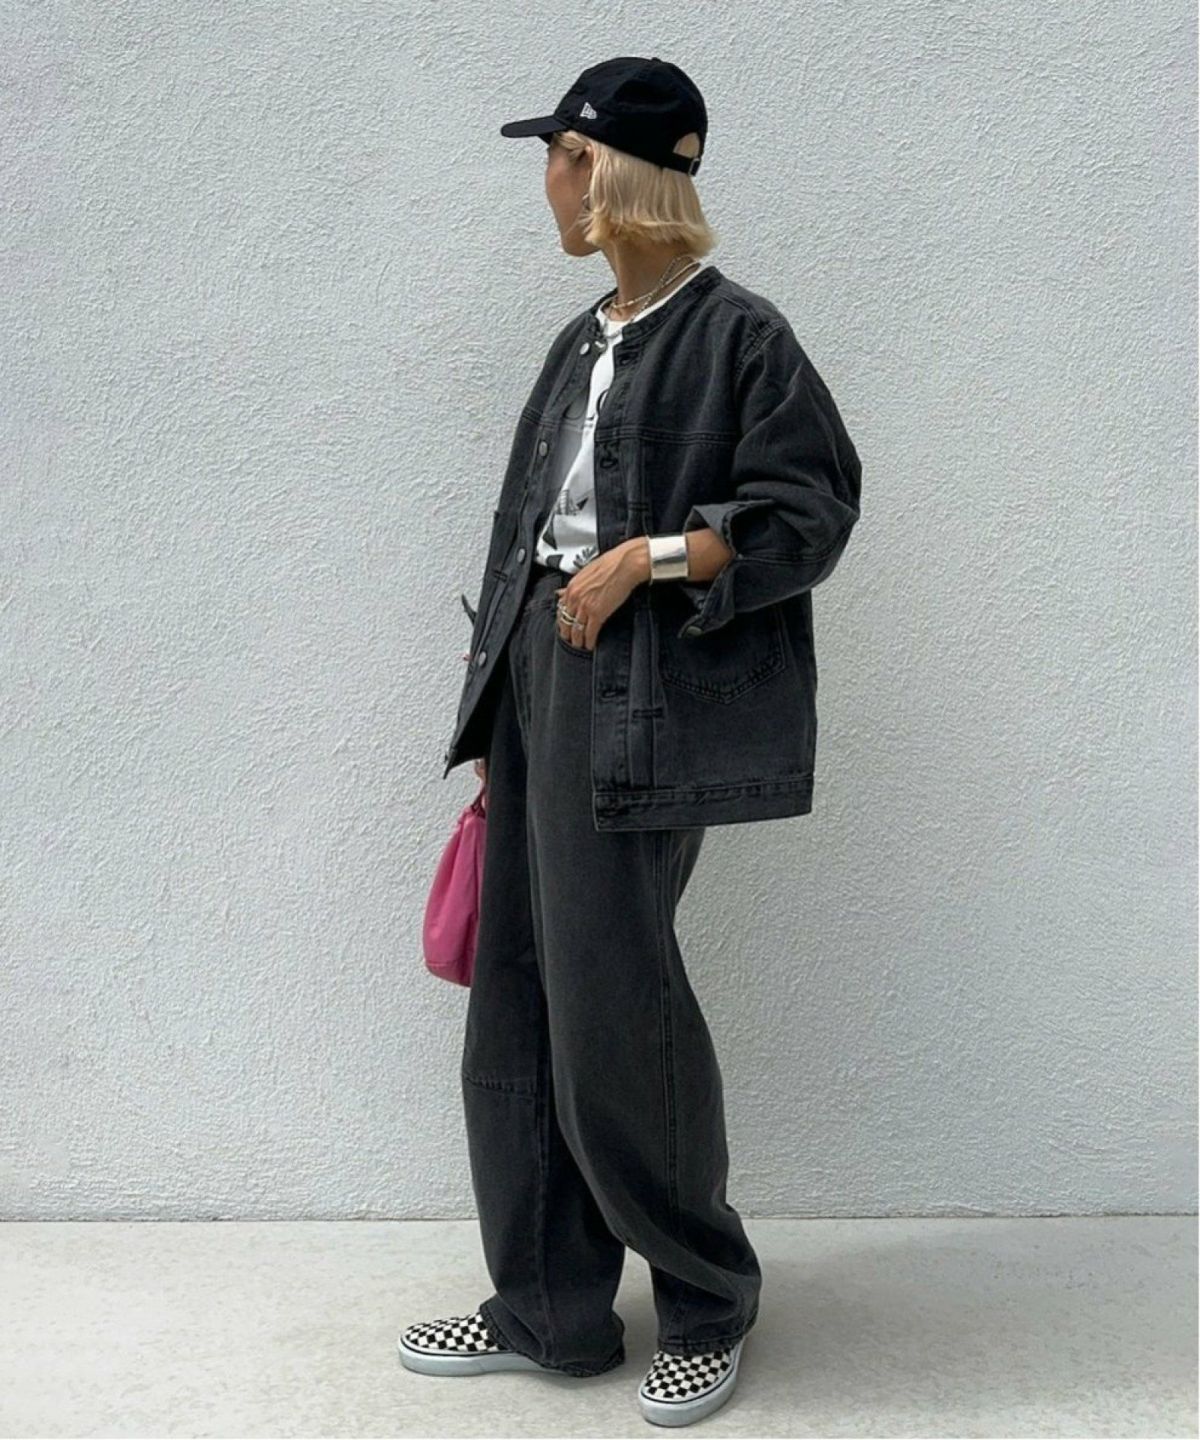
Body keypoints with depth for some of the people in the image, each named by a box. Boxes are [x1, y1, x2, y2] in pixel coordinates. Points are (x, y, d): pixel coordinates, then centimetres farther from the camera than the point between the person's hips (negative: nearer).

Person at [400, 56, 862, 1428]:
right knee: (518, 998, 9)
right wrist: (494, 725, 16)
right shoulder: (580, 345, 19)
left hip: (641, 703, -8)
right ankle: (547, 1307, 24)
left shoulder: (736, 334, -4)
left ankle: (708, 1298, 18)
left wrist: (643, 560, -16)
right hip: (540, 677, 8)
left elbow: (806, 513, -8)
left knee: (609, 994, -6)